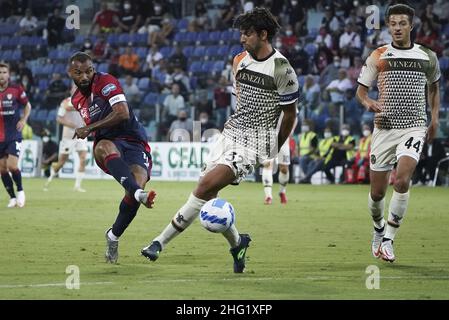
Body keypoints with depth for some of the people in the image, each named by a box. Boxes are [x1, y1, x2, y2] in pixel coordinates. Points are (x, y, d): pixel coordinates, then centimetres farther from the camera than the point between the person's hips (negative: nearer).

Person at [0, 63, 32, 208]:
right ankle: (12, 197, 17)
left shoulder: (16, 89, -4)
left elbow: (27, 105, 9)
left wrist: (24, 119, -5)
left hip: (14, 136, -3)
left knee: (12, 166, -14)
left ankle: (20, 191, 10)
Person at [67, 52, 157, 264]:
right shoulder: (76, 100, 19)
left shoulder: (106, 82, -5)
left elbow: (123, 113, -18)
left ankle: (113, 236, -5)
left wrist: (91, 128, -16)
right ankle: (138, 193, -65)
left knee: (138, 181, -30)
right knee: (105, 147, -37)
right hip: (108, 143, 4)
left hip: (133, 141, -4)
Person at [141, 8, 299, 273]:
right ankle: (237, 243, 24)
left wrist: (274, 151, 7)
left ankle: (161, 243, -17)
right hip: (232, 132, 8)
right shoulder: (240, 61, 9)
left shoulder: (282, 70, -12)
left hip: (254, 141, -8)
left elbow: (290, 115, -3)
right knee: (208, 196, 1)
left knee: (206, 186, -19)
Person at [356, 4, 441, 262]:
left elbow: (434, 86, 24)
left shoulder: (428, 57, 7)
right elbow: (361, 89, 8)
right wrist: (369, 103, -15)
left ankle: (388, 239, -13)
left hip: (414, 127, -1)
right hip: (385, 126, 1)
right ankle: (379, 230, 34)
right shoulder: (378, 56, 3)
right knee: (378, 192, 4)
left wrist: (435, 119, 14)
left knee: (402, 180, -23)